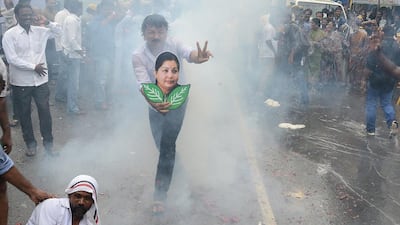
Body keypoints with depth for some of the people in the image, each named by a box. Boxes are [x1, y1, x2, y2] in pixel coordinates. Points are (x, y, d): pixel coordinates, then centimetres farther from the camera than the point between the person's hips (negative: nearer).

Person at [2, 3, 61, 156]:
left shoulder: (40, 31, 5)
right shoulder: (9, 35, -7)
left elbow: (58, 32, 17)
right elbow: (12, 59, -14)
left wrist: (48, 23, -3)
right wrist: (34, 67, -15)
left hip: (41, 80, 3)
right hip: (21, 82, -2)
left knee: (45, 112, 7)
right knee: (24, 114, 10)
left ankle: (48, 142, 22)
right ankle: (30, 143, 27)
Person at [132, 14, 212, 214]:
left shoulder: (174, 44, -14)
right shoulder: (138, 56, -14)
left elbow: (188, 54, -35)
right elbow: (144, 84, -26)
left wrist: (198, 57, -60)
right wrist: (153, 102, -47)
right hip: (156, 106, 2)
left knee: (166, 145, -15)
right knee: (165, 148, 11)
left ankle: (160, 195, -4)